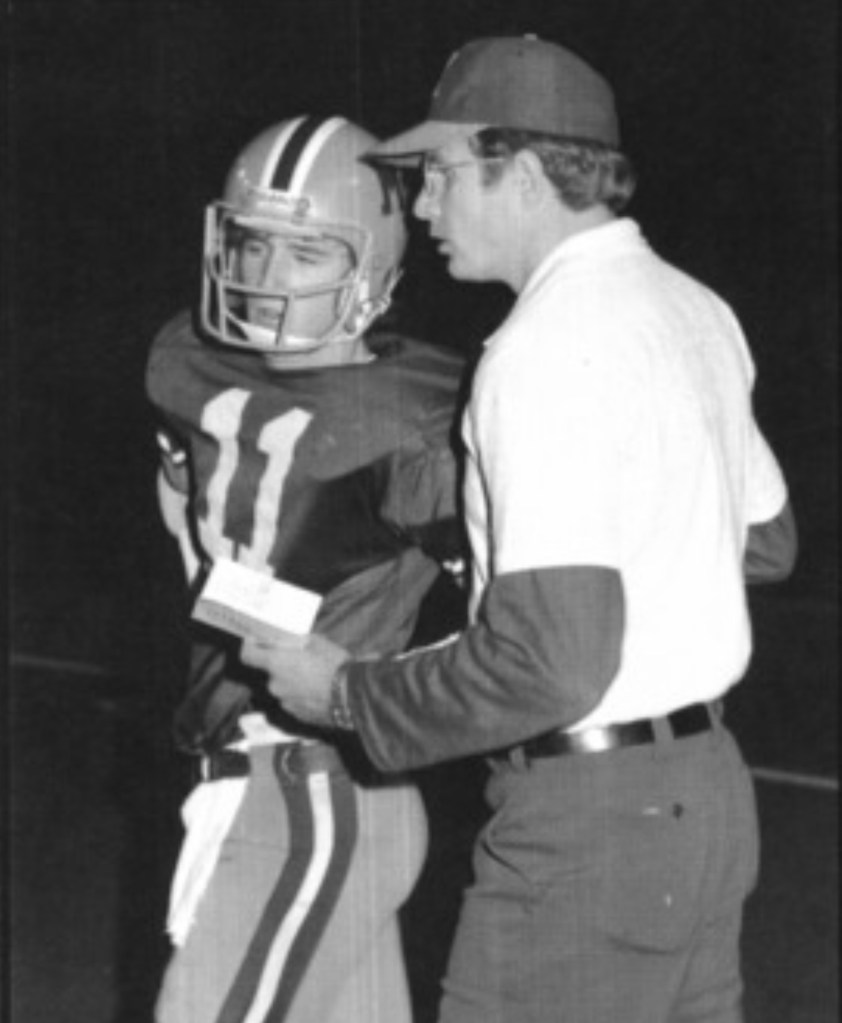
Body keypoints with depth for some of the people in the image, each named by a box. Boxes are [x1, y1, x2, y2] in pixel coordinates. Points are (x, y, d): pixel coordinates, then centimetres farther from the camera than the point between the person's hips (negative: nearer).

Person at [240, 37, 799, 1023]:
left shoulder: (549, 349, -21)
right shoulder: (695, 313, 7)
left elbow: (553, 662, -25)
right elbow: (763, 542, 22)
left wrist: (350, 692, -13)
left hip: (591, 821, -9)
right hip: (702, 785, 9)